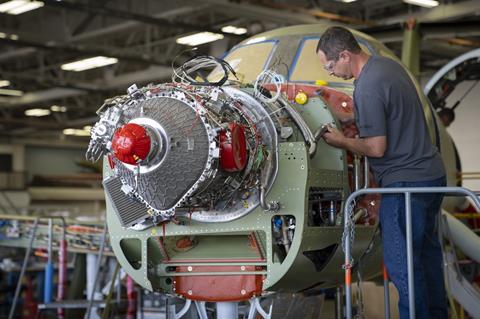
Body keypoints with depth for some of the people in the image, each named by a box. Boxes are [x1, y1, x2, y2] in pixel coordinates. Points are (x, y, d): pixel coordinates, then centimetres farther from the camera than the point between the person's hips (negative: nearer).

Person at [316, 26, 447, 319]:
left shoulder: (367, 88, -21)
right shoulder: (388, 64, 9)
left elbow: (376, 148, -18)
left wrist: (342, 142, -2)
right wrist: (356, 120, 13)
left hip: (405, 184, -10)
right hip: (432, 173, 10)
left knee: (401, 261, -3)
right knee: (427, 251, 19)